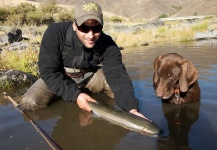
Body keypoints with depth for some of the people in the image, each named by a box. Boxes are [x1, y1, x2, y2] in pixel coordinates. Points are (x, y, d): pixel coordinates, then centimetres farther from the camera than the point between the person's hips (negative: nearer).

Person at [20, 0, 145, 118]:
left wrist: (131, 108, -46)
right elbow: (48, 71, -28)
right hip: (59, 77, 0)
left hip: (91, 76, 1)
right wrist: (75, 95, -38)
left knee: (122, 86, -22)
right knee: (30, 102, -23)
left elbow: (118, 76, -31)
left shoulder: (108, 45, -23)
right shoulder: (55, 33, -28)